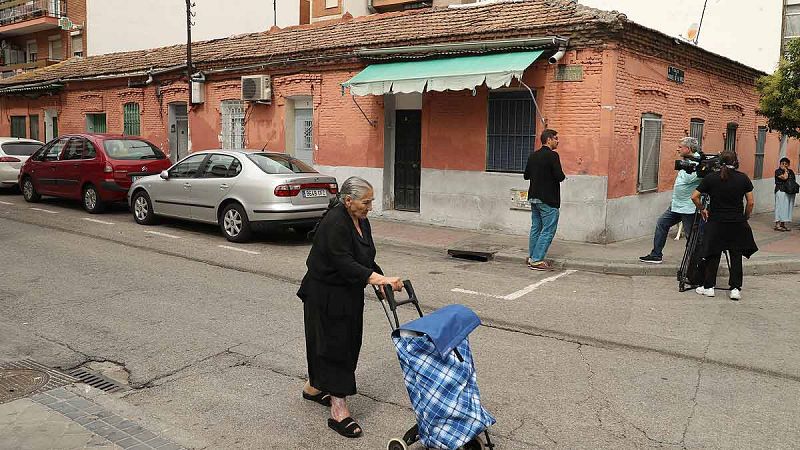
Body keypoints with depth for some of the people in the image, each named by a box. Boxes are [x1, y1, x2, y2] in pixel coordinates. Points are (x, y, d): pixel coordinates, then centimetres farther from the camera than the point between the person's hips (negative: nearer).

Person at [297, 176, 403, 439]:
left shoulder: (361, 221, 4)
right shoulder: (334, 223, -24)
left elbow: (365, 258, 12)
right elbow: (343, 262, -31)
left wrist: (381, 279, -2)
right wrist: (377, 278, -38)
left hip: (348, 294, 9)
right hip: (325, 295, -9)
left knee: (347, 342, 16)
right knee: (334, 345, -6)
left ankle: (313, 387, 35)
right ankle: (338, 411, -1)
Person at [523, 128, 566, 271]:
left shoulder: (533, 155, 8)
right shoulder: (552, 155, -14)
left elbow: (526, 175, 12)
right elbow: (560, 176, -19)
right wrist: (561, 176, 1)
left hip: (534, 197, 8)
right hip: (548, 200, -8)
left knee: (535, 228, 15)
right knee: (548, 231, -2)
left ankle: (532, 258, 20)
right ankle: (537, 260, -2)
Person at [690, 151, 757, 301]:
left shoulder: (710, 178, -5)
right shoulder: (743, 178, -1)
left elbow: (694, 197, -5)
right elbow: (751, 203, 0)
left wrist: (702, 209, 10)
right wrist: (744, 218, 13)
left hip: (716, 222, -1)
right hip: (737, 224, 1)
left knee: (713, 255, 8)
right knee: (736, 256, 8)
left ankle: (708, 287, 12)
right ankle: (735, 288, 7)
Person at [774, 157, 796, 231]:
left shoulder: (791, 171, 16)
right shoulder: (778, 171, -4)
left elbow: (794, 180, 20)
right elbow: (784, 177, -18)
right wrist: (785, 170, -4)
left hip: (790, 192, 7)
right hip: (781, 191, -7)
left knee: (787, 208, 8)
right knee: (780, 207, -8)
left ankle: (783, 224, 15)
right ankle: (777, 225, -6)